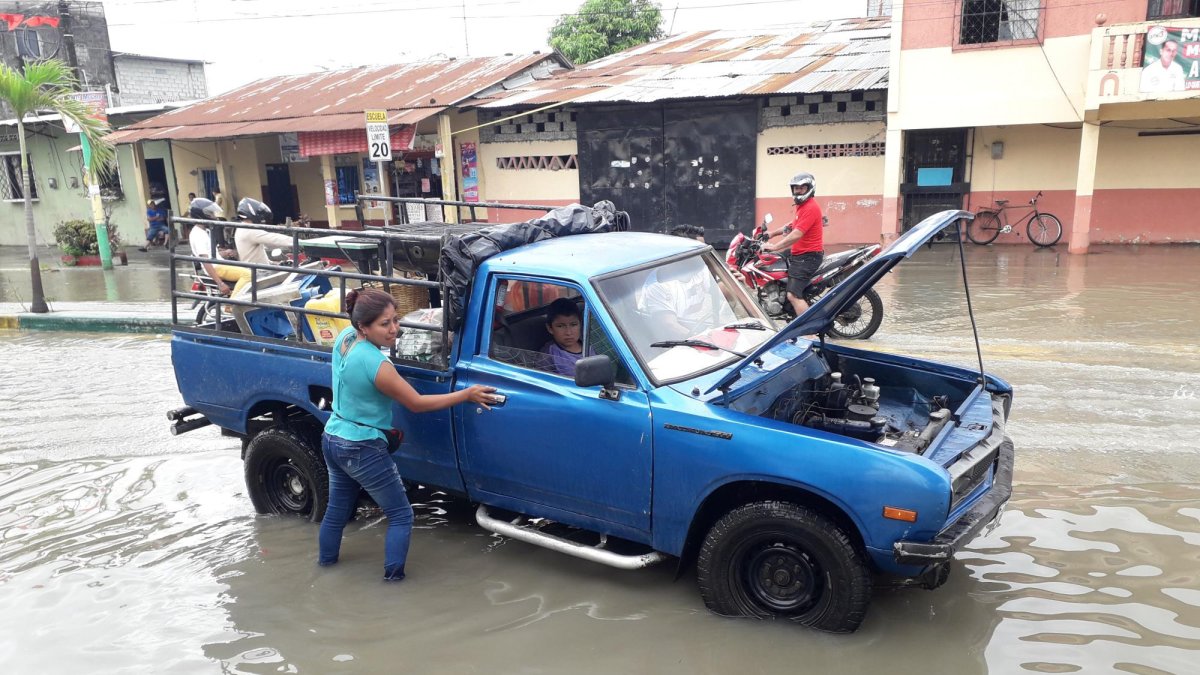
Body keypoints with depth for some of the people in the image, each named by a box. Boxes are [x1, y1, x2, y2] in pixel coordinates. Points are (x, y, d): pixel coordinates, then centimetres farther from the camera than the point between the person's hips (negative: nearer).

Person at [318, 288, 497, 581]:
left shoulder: (345, 336, -5)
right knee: (401, 515, 7)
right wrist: (466, 394, -14)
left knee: (338, 507, 29)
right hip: (362, 450, -9)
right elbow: (417, 404, -18)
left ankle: (326, 558, 46)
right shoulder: (376, 365, -28)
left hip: (332, 438, 9)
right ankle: (393, 574, 10)